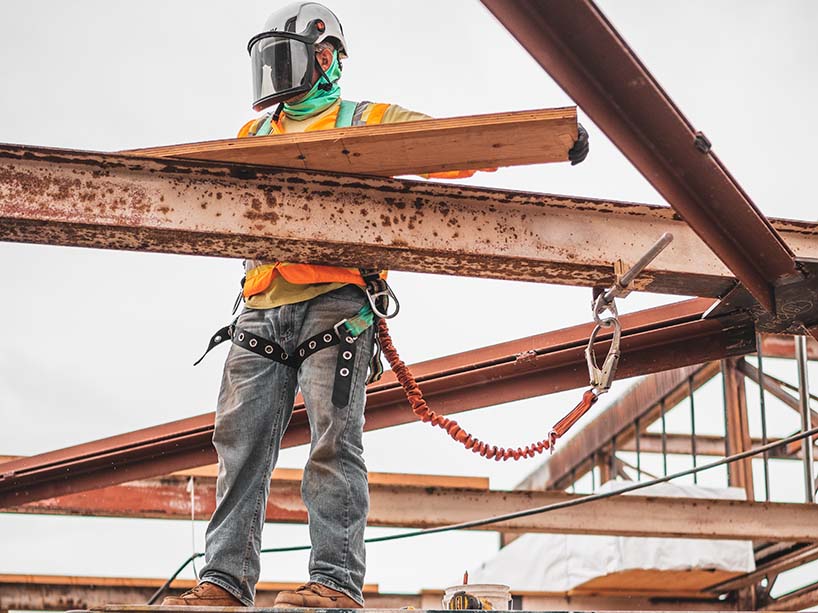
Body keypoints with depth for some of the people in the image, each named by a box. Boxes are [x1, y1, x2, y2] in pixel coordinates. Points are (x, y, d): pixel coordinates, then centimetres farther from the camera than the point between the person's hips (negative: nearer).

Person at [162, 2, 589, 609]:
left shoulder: (369, 123, 12)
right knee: (241, 441, -1)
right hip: (263, 305, 5)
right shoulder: (252, 137, 28)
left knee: (333, 440, -12)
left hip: (334, 299, -5)